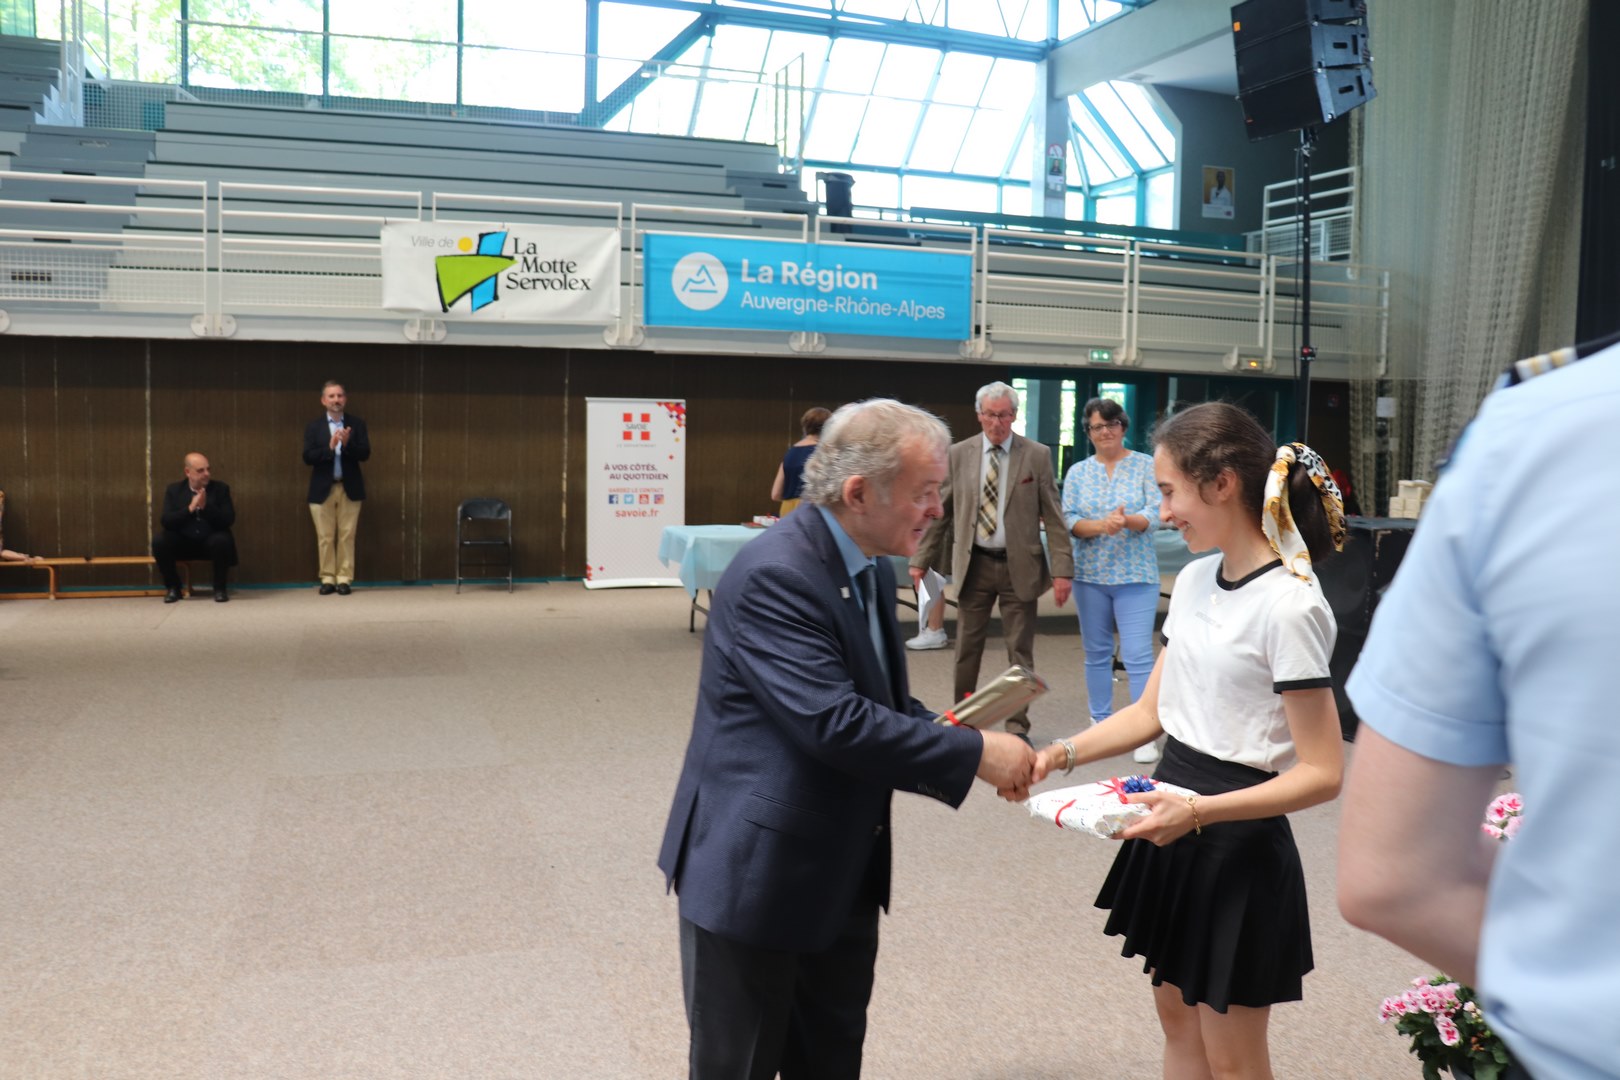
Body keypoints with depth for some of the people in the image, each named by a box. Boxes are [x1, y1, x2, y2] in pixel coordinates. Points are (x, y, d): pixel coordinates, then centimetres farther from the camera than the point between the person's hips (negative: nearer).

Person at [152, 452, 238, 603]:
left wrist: (206, 507, -25)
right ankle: (173, 587, -3)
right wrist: (190, 508, -23)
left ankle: (220, 588, -12)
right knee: (159, 541, -25)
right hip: (183, 542, 2)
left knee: (222, 541, -34)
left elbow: (229, 520, -11)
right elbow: (166, 521, -9)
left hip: (211, 541, -2)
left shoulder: (221, 488, -1)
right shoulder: (174, 489, 2)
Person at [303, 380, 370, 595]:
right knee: (325, 537, 3)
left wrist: (347, 444, -22)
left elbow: (365, 454, -5)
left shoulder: (357, 424, 4)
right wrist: (329, 447, -21)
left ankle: (344, 579, 8)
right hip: (323, 489, 0)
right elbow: (308, 457, -6)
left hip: (350, 488, 0)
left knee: (346, 536, 1)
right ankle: (327, 579, 12)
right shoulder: (314, 426, 2)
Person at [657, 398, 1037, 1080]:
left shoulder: (873, 571, 6)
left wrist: (973, 753, -4)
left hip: (844, 875, 9)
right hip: (756, 873, -9)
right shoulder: (774, 575, -24)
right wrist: (974, 753, -22)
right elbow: (834, 723, -30)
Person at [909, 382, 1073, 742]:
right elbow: (940, 511, 5)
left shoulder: (1037, 456, -2)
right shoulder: (958, 455, 1)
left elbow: (1053, 516, -3)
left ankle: (1018, 726, 17)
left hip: (1019, 565, -1)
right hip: (974, 564, 1)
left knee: (1020, 651, 6)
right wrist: (921, 560, 2)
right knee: (967, 648, 9)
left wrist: (1062, 568, -8)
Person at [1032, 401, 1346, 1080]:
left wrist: (1200, 811, -28)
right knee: (1177, 1019, 20)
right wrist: (1064, 754, -4)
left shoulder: (1289, 605, -20)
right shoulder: (1196, 579, 5)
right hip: (1174, 827, 7)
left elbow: (1322, 774, -19)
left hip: (1238, 845, -7)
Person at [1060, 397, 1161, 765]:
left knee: (1138, 655, -9)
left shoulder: (1146, 465, 1)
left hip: (1135, 575, -3)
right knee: (1096, 653, 11)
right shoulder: (1077, 472, 6)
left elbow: (1154, 513, -7)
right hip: (1090, 575, 3)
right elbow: (1069, 520, -2)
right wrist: (1102, 525, -21)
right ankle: (1100, 724, 23)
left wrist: (1129, 521, -28)